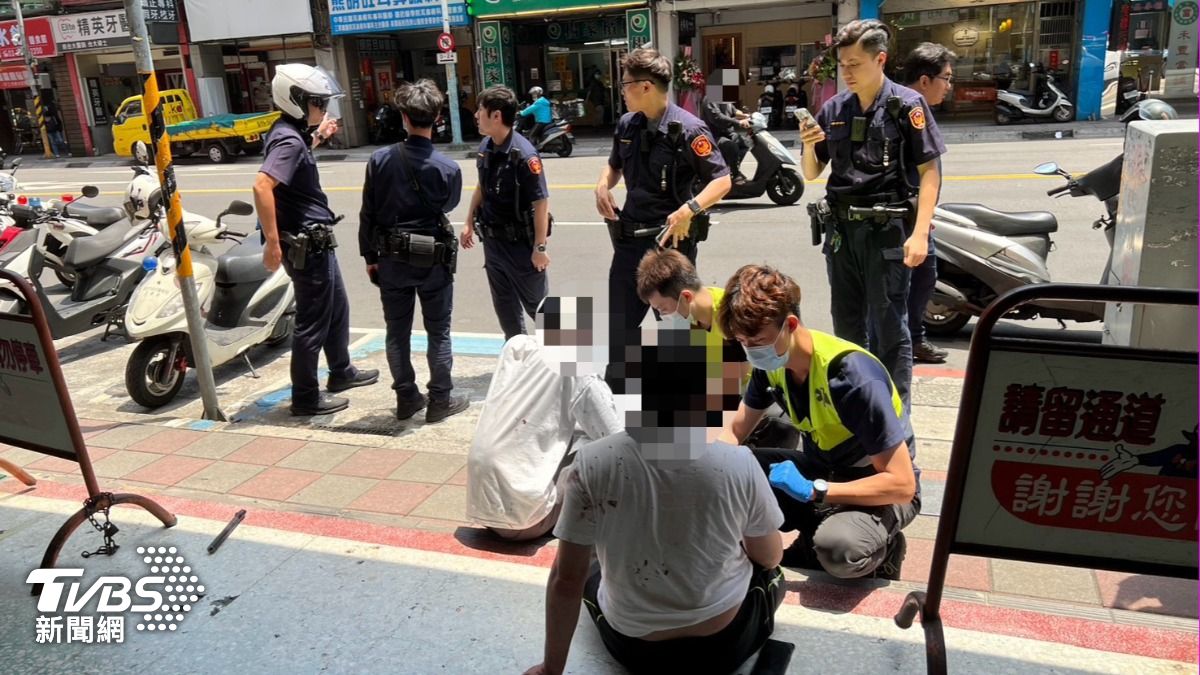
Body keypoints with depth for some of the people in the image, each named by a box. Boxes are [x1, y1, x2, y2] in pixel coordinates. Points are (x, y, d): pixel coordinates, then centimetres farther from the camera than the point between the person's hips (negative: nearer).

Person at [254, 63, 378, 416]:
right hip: (306, 245, -10)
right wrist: (272, 241, -32)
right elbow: (262, 186, -33)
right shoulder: (289, 140, -20)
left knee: (337, 308, 23)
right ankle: (305, 396, 13)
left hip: (317, 241, 10)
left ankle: (341, 372, 40)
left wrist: (317, 136, 28)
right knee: (313, 321, 0)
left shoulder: (291, 133, 10)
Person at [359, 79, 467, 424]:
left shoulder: (380, 159, -9)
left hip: (392, 259, 2)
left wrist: (370, 256, 7)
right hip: (433, 260, -2)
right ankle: (440, 400, 16)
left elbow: (367, 214, -3)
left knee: (397, 331, 14)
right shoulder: (448, 168, -14)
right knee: (438, 332, 10)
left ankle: (406, 398, 24)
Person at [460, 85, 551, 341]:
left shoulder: (523, 154, -22)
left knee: (537, 303, 7)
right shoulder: (485, 147, 0)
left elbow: (541, 202, -20)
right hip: (492, 241, 7)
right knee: (504, 303, 18)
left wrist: (540, 247, -19)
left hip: (520, 243, -7)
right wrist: (469, 223, 16)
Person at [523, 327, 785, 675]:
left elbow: (566, 581, -13)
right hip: (725, 643, 0)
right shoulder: (739, 463, -20)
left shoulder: (593, 464, -21)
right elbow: (770, 558, -2)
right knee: (764, 569, 31)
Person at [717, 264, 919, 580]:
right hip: (820, 470, 6)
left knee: (837, 548, -38)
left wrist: (813, 491, -32)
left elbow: (902, 484, -29)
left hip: (879, 490, -6)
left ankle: (879, 548, -2)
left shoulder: (854, 376, -31)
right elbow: (734, 432, 4)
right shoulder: (770, 363, -10)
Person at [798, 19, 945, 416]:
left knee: (889, 327, 0)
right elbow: (811, 174, 14)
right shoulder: (833, 109, 9)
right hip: (840, 229, 5)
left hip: (886, 230, -5)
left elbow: (929, 171, -7)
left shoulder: (906, 105, -4)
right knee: (846, 324, 15)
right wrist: (807, 147, -8)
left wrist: (920, 233, -15)